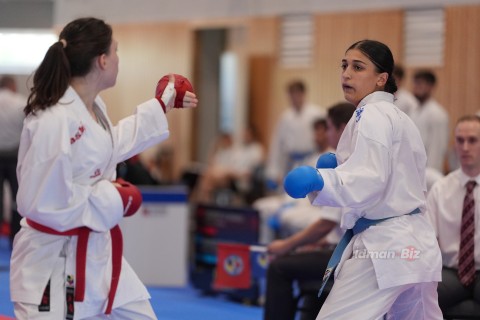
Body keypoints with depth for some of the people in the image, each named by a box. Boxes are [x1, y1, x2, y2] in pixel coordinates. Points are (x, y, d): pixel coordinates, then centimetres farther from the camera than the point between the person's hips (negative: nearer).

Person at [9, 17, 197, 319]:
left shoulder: (93, 106, 3)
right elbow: (40, 203, -27)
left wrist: (162, 106, 28)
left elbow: (108, 146, 25)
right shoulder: (55, 121, -27)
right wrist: (111, 199, -19)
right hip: (54, 260, -10)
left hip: (95, 252, 10)